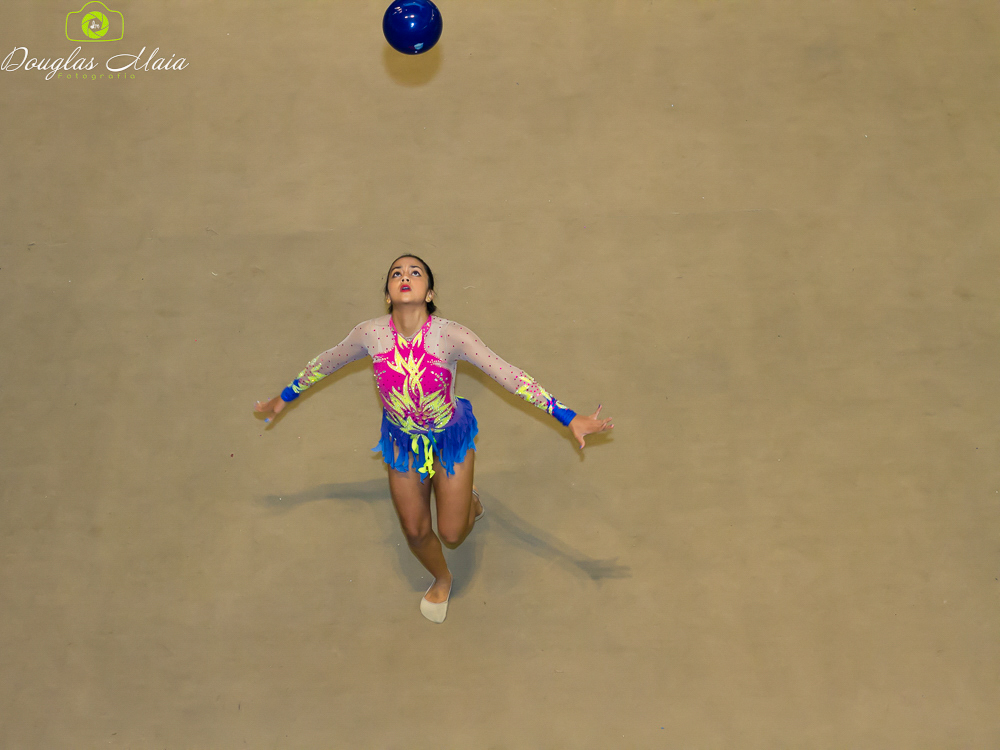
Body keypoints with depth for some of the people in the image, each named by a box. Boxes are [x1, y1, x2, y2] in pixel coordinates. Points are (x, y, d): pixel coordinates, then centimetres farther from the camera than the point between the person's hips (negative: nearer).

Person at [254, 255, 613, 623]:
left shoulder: (450, 335, -28)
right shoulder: (369, 334, -21)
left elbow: (508, 375, -26)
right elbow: (325, 363, -2)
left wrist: (570, 419, -29)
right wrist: (282, 399, 11)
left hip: (451, 437, -2)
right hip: (402, 440, 2)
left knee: (452, 535, 7)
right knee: (415, 531, 15)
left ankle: (469, 499, 46)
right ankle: (441, 579, 50)